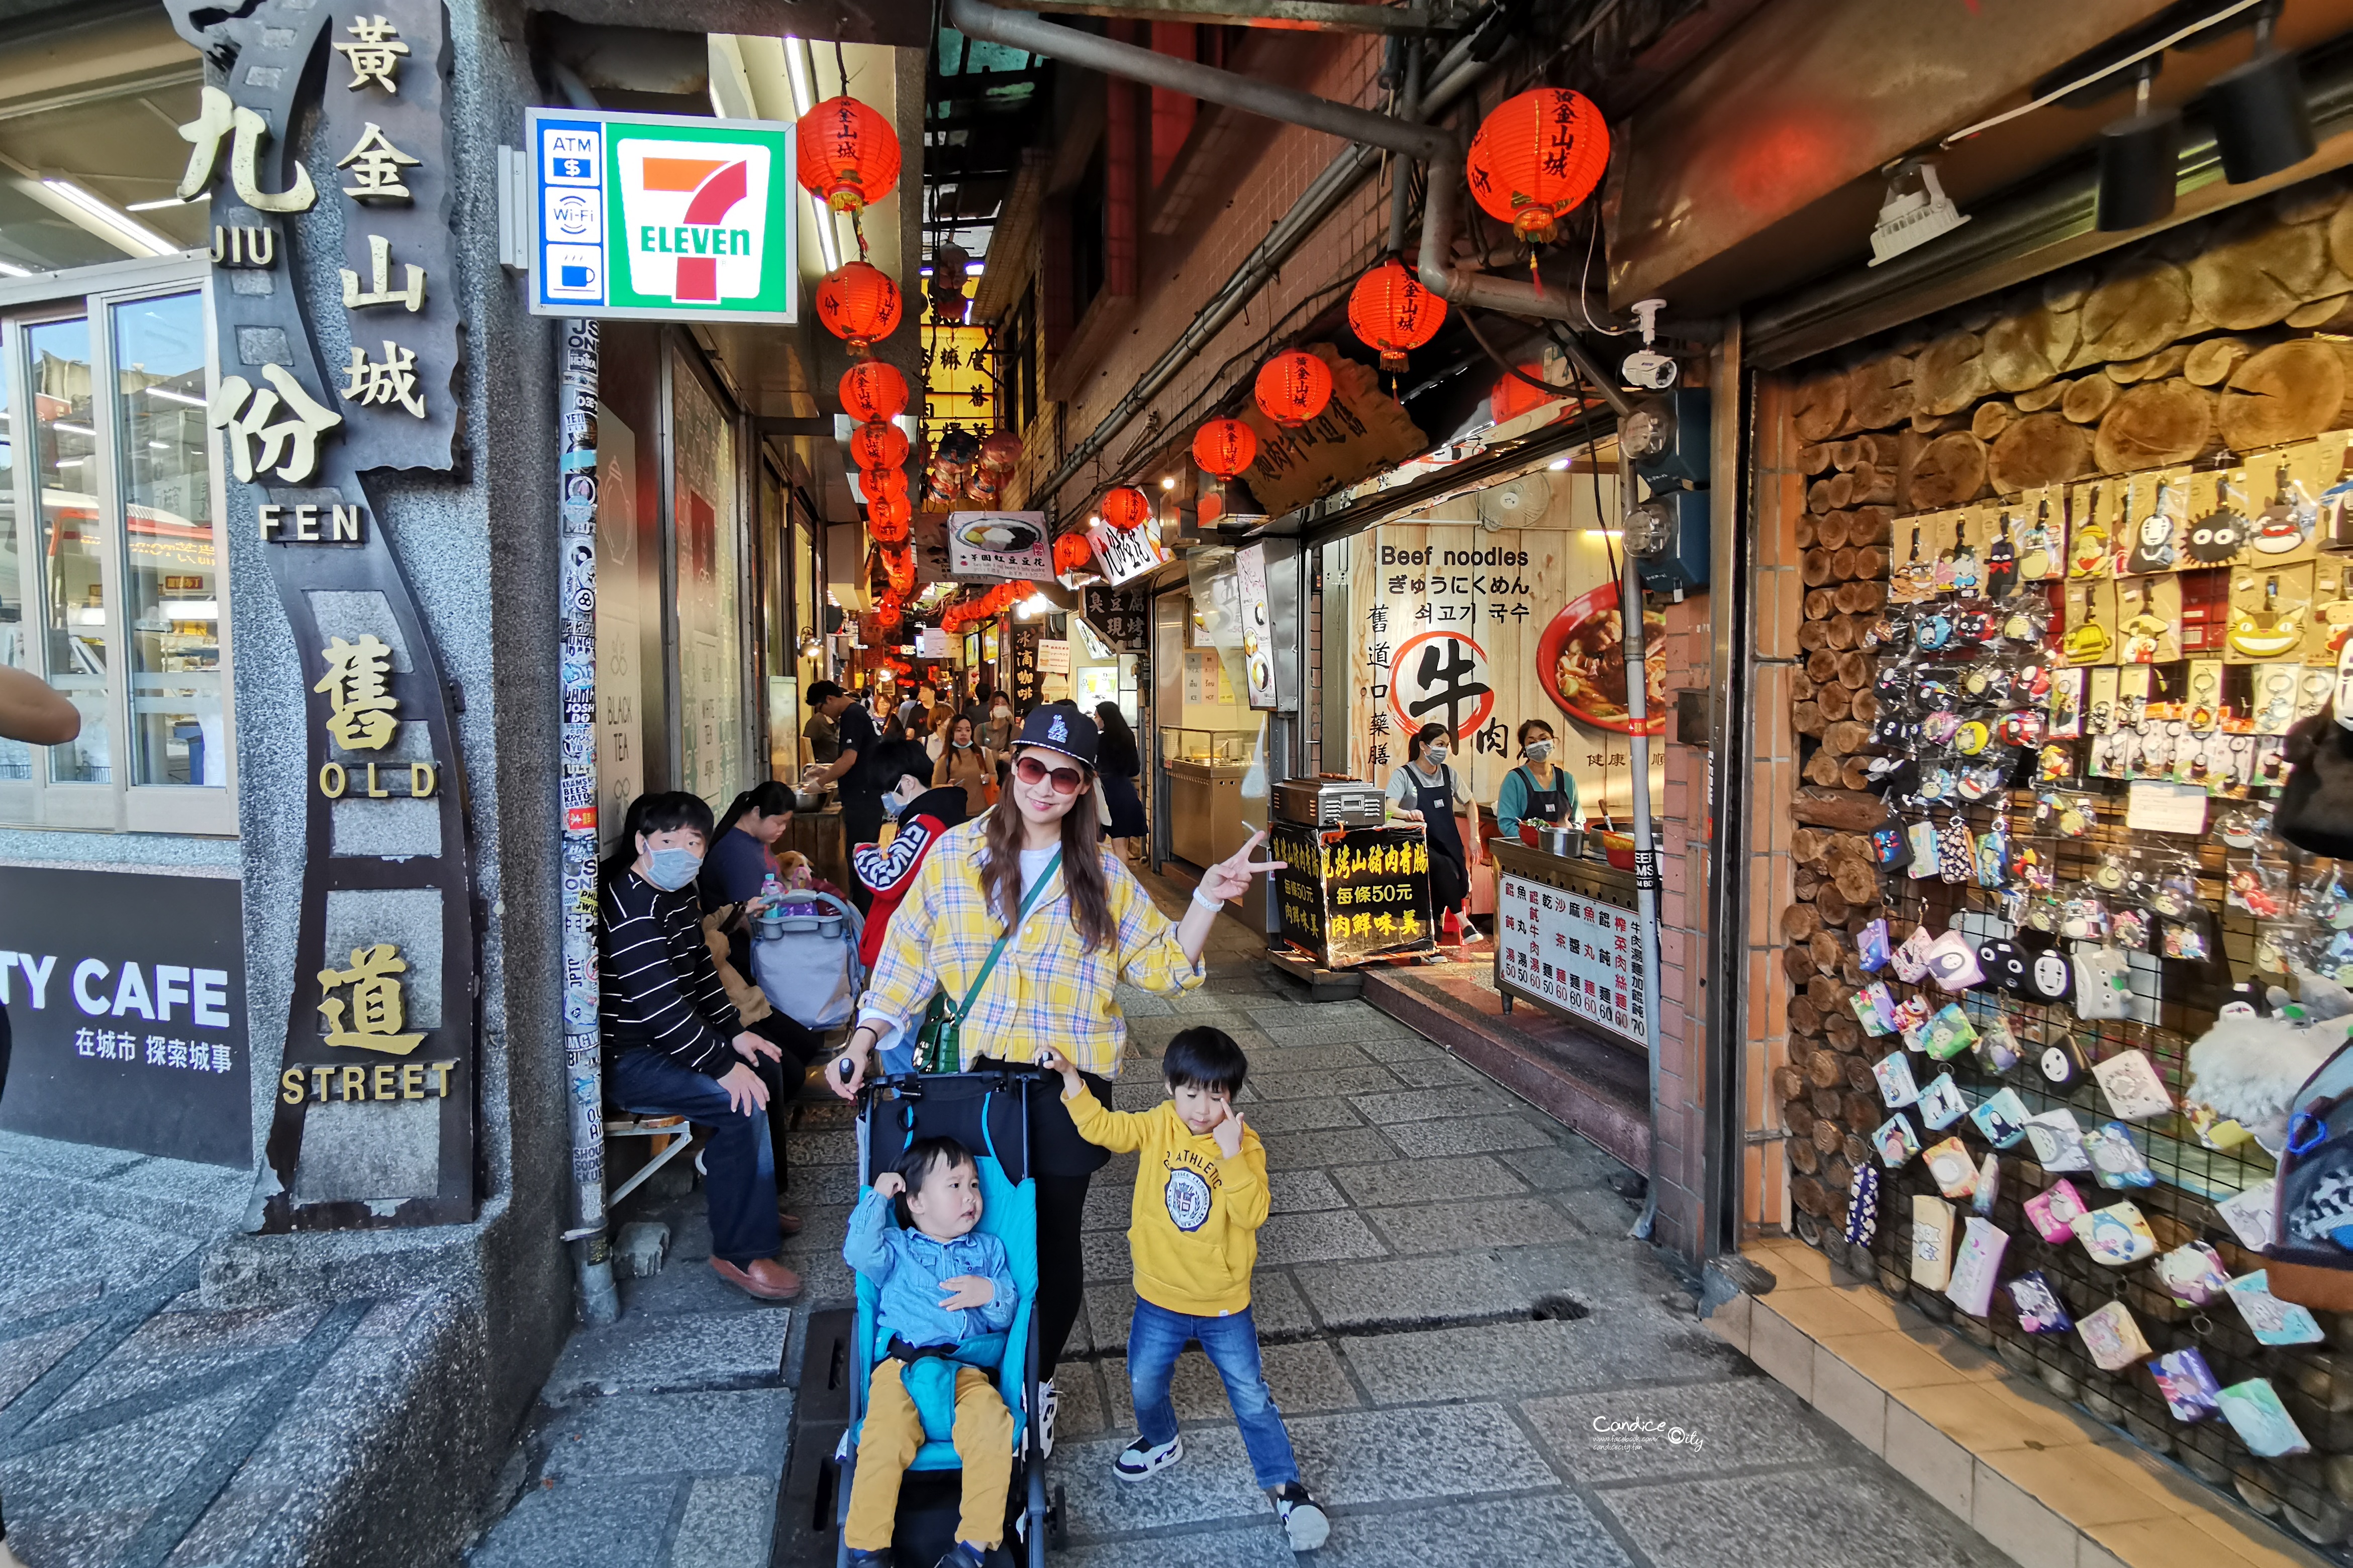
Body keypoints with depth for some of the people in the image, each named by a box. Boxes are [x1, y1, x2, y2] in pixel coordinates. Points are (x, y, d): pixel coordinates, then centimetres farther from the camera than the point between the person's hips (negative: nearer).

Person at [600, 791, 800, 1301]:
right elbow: (659, 1004, -29)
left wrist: (736, 1033, 8)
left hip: (667, 1042, 11)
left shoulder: (679, 895, 10)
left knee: (765, 1066, 17)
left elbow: (701, 971, 18)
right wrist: (723, 1064, -27)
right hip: (628, 1061, -11)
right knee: (742, 1102, -24)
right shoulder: (631, 905, -22)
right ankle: (741, 1252, -13)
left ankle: (757, 1204, 26)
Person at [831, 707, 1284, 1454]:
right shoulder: (956, 854, 0)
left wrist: (1209, 899, -9)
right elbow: (908, 955, 4)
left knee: (1054, 1240, 9)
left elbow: (1162, 965, 3)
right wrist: (863, 1043, -1)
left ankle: (1038, 1382, 32)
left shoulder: (1104, 875, 2)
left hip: (1068, 1085, 0)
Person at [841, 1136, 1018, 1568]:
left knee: (992, 1425, -30)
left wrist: (991, 1293, -5)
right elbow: (859, 1254, -6)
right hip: (901, 1365, -1)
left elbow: (1007, 1316, 17)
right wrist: (877, 1198, -2)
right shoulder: (897, 1247, 17)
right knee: (884, 1439, -30)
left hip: (967, 1370, 1)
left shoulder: (988, 1249, 23)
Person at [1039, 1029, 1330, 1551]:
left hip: (1225, 1303, -3)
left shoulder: (1244, 1143, -15)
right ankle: (1161, 1441, 49)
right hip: (1160, 1297, 3)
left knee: (1251, 1397, 6)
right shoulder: (1157, 1125, -8)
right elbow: (1102, 1127, -7)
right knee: (1145, 1384, 18)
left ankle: (1286, 1486, 22)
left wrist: (1231, 1156, -34)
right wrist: (1071, 1077, -17)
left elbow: (1252, 1213, -24)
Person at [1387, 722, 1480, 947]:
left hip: (1450, 845, 5)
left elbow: (1469, 804, 25)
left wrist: (1474, 838, 15)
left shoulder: (1449, 774, 11)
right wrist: (1409, 813, -41)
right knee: (1442, 865, -36)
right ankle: (1462, 921, -29)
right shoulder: (1403, 776, -5)